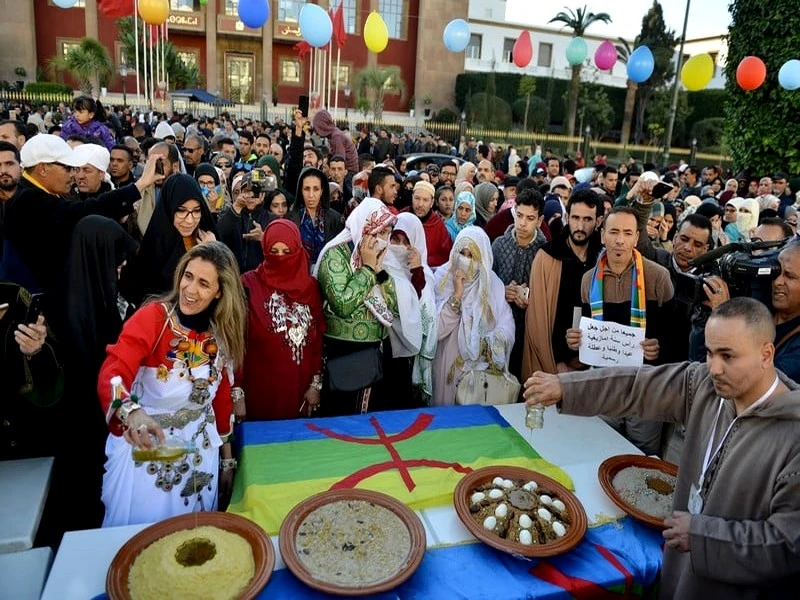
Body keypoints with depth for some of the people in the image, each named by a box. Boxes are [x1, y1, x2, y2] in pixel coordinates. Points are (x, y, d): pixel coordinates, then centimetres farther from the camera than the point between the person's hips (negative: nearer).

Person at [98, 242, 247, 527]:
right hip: (145, 448, -4)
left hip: (200, 452, 4)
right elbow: (111, 375, -30)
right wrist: (132, 412, -51)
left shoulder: (223, 334, -3)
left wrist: (227, 458, 12)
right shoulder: (152, 317, -17)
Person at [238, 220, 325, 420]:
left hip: (300, 387, 3)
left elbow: (318, 337, 5)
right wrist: (237, 391, -11)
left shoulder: (310, 286, 4)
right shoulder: (249, 285, -6)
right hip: (261, 389, -3)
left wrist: (317, 383, 2)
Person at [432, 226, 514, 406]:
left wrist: (481, 347, -21)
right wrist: (457, 295, -19)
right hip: (449, 366, -1)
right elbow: (436, 330, -16)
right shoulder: (442, 279, -6)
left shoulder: (493, 284, -2)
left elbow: (507, 329, -10)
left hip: (486, 368, 1)